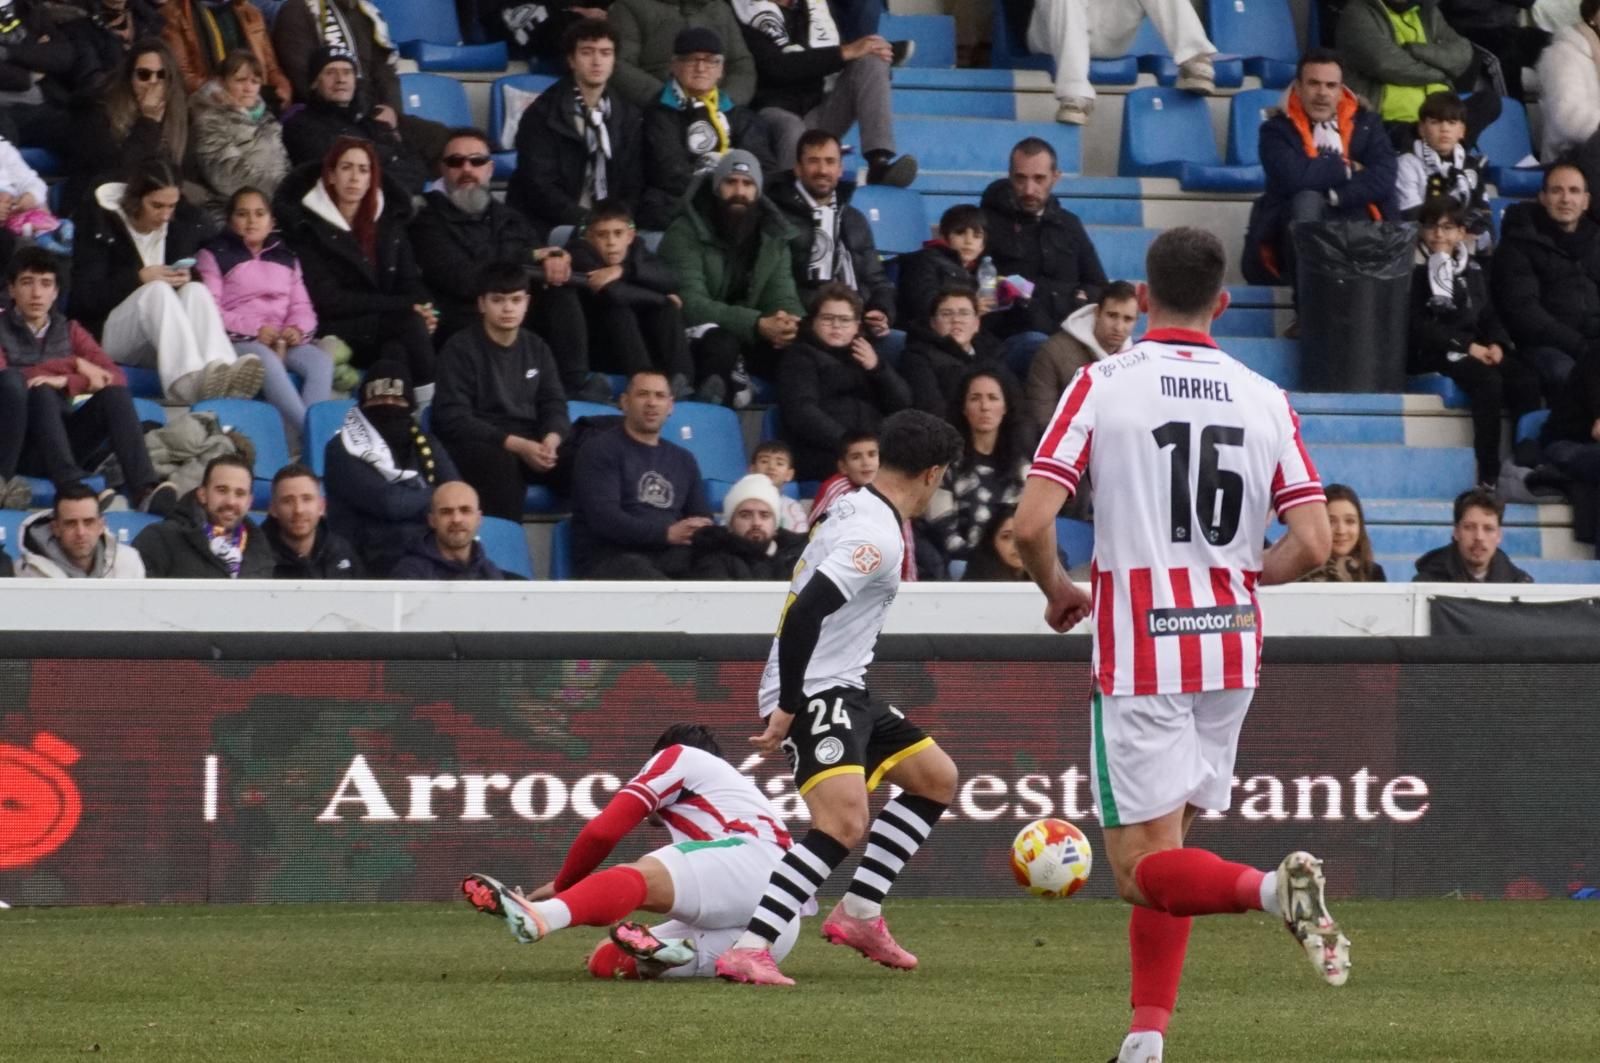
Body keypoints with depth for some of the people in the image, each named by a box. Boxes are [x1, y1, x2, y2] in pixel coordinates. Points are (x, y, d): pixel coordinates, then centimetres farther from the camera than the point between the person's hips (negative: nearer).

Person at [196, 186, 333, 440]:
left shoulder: (285, 258, 26)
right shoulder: (214, 256, 10)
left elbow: (302, 307, 18)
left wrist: (297, 329, -7)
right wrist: (254, 329, -15)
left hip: (284, 340, 5)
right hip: (237, 341, -5)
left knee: (320, 359, -28)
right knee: (267, 360, -38)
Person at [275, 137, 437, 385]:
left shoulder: (390, 219, 16)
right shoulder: (308, 227, -1)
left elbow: (410, 281, 12)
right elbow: (327, 300, -9)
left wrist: (422, 308, -15)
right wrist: (406, 308, -12)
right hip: (334, 331, -4)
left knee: (396, 350, -33)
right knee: (410, 321, -32)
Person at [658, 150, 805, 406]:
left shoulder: (773, 235, 6)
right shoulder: (685, 233, -12)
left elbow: (783, 298, 0)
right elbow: (691, 304, -24)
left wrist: (789, 324, -28)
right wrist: (758, 325, -35)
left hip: (749, 336, 5)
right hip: (693, 338, -5)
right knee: (722, 344, -40)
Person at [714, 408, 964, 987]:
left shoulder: (853, 507, 12)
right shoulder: (877, 538, -20)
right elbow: (805, 612, -30)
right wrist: (788, 708, -26)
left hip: (845, 689, 11)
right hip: (816, 694, -11)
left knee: (936, 778, 19)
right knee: (845, 824, -26)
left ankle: (858, 914, 20)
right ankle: (747, 950, -28)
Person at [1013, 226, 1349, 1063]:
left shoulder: (1101, 385, -6)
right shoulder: (1265, 400, 3)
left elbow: (1030, 525, -13)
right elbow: (1311, 544, -2)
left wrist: (1058, 592, 8)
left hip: (1138, 656, -5)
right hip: (1230, 652, 5)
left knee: (1142, 866, -3)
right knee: (1164, 847, 18)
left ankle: (1269, 889, -31)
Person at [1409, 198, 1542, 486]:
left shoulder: (1473, 270, 21)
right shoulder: (1417, 270, 1)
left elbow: (1488, 316, 20)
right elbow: (1418, 325, -7)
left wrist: (1496, 344, -3)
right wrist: (1466, 346, -15)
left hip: (1476, 349, 6)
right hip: (1433, 354, -6)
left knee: (1525, 379, -22)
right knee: (1488, 380, -33)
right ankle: (1489, 477, -35)